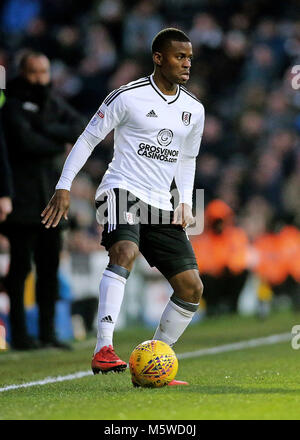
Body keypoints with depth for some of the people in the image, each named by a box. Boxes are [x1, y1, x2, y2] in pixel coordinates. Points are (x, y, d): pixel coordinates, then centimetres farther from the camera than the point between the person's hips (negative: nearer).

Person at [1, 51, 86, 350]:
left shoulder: (53, 102, 15)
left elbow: (79, 128, 1)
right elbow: (26, 141, -18)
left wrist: (46, 129, -12)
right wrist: (60, 147, -3)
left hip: (49, 197, 6)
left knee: (49, 266, 6)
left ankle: (47, 333, 12)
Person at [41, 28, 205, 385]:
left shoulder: (194, 110, 12)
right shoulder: (128, 97, -5)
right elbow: (88, 139, 0)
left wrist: (185, 202, 11)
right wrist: (64, 187, -6)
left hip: (161, 206, 6)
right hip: (122, 192, -6)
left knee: (192, 288, -1)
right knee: (125, 252, -36)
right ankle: (103, 349, -41)